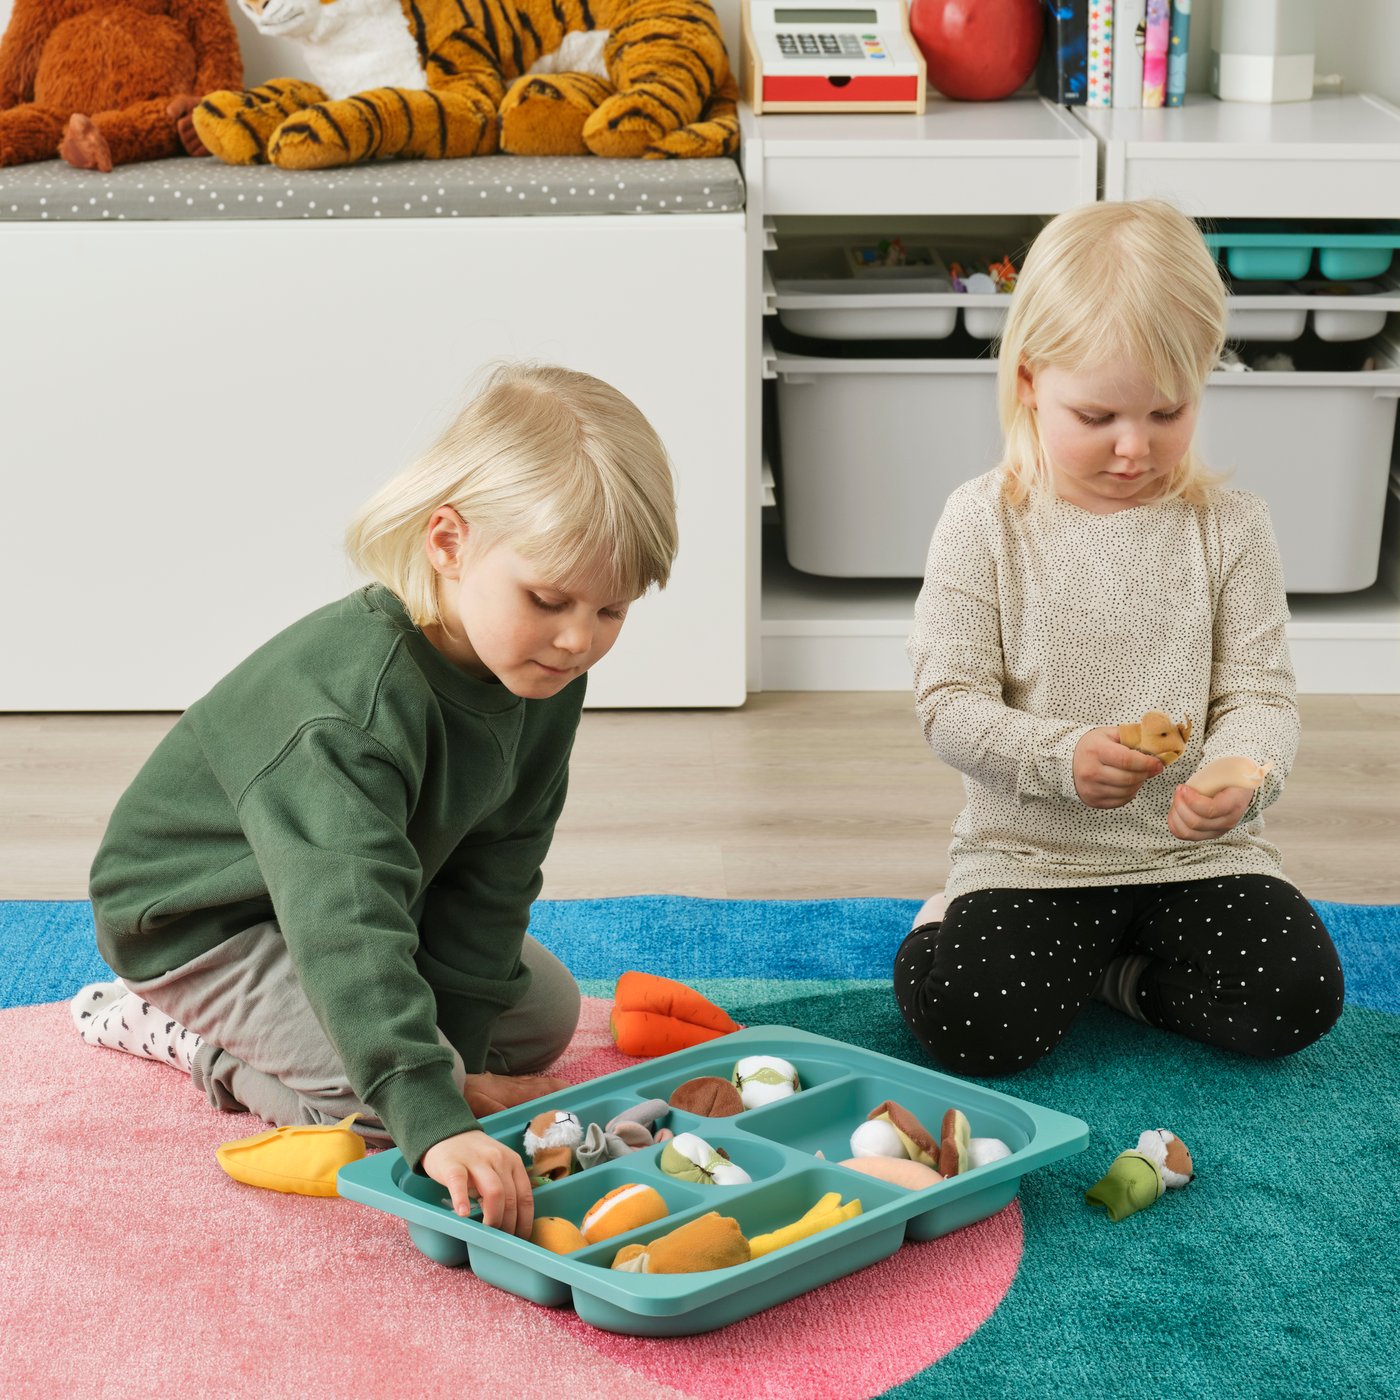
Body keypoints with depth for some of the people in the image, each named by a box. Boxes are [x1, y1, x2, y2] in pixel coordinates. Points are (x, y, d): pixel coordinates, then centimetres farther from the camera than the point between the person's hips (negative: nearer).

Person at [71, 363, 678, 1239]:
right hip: (198, 917, -9)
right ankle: (182, 1035, 1)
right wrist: (436, 1120, -56)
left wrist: (458, 1042, -12)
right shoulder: (349, 704, -40)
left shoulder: (544, 674, -14)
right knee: (393, 1094, -25)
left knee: (543, 1013, 13)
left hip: (372, 883, 9)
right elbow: (348, 927, -49)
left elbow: (496, 873, -7)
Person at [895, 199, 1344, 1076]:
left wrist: (1238, 777, -26)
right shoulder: (986, 524, -5)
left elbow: (1261, 696, -2)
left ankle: (1107, 972, 5)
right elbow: (950, 706, -6)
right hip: (1031, 853, -1)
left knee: (1296, 1001, -20)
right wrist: (1062, 757, -25)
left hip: (1195, 854, 2)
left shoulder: (1230, 526, 0)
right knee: (964, 1022, -23)